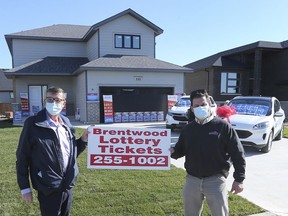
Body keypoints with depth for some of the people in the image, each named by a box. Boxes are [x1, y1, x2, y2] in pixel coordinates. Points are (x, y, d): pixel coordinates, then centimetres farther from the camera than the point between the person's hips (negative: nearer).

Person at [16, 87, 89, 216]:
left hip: (67, 187, 5)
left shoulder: (66, 123, 5)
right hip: (48, 189, -5)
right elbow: (22, 157, -7)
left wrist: (83, 140, -3)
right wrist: (24, 188, -7)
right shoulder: (33, 124, -10)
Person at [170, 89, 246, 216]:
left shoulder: (223, 126, -8)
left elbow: (237, 154, -7)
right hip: (192, 180, 4)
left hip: (215, 180, -4)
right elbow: (180, 150, 13)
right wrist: (172, 151, -12)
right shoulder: (188, 129, 6)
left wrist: (239, 179, -10)